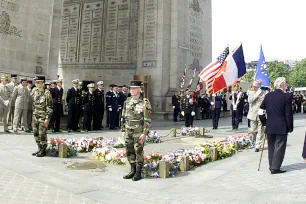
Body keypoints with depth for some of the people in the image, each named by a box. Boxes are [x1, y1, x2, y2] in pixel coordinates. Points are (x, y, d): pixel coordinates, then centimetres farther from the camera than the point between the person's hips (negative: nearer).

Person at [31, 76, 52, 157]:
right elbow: (33, 104, 17)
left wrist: (47, 119, -16)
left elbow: (49, 107, -12)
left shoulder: (47, 93, -11)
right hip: (35, 116, 7)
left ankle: (43, 151, 10)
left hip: (43, 117, -7)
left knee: (42, 134, -3)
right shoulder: (35, 91, 9)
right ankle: (39, 149, 24)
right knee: (36, 133, 11)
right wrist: (33, 115, 14)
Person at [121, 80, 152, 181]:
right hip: (128, 131, 6)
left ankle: (138, 173, 15)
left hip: (139, 131, -6)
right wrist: (123, 129, 11)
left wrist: (145, 133, -16)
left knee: (138, 152, 3)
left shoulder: (144, 103, -10)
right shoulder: (127, 101, 8)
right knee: (129, 152, 11)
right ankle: (132, 171, 26)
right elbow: (123, 117, 14)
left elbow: (147, 120, -12)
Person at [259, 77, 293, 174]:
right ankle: (275, 168, 1)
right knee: (279, 147, 2)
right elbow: (289, 114, -9)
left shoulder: (268, 96, 4)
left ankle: (271, 166, 22)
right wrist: (290, 127, -2)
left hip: (270, 126, 5)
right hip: (282, 127, -4)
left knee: (271, 146, 14)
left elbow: (261, 110, 7)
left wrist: (264, 122, 17)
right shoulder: (286, 97, -10)